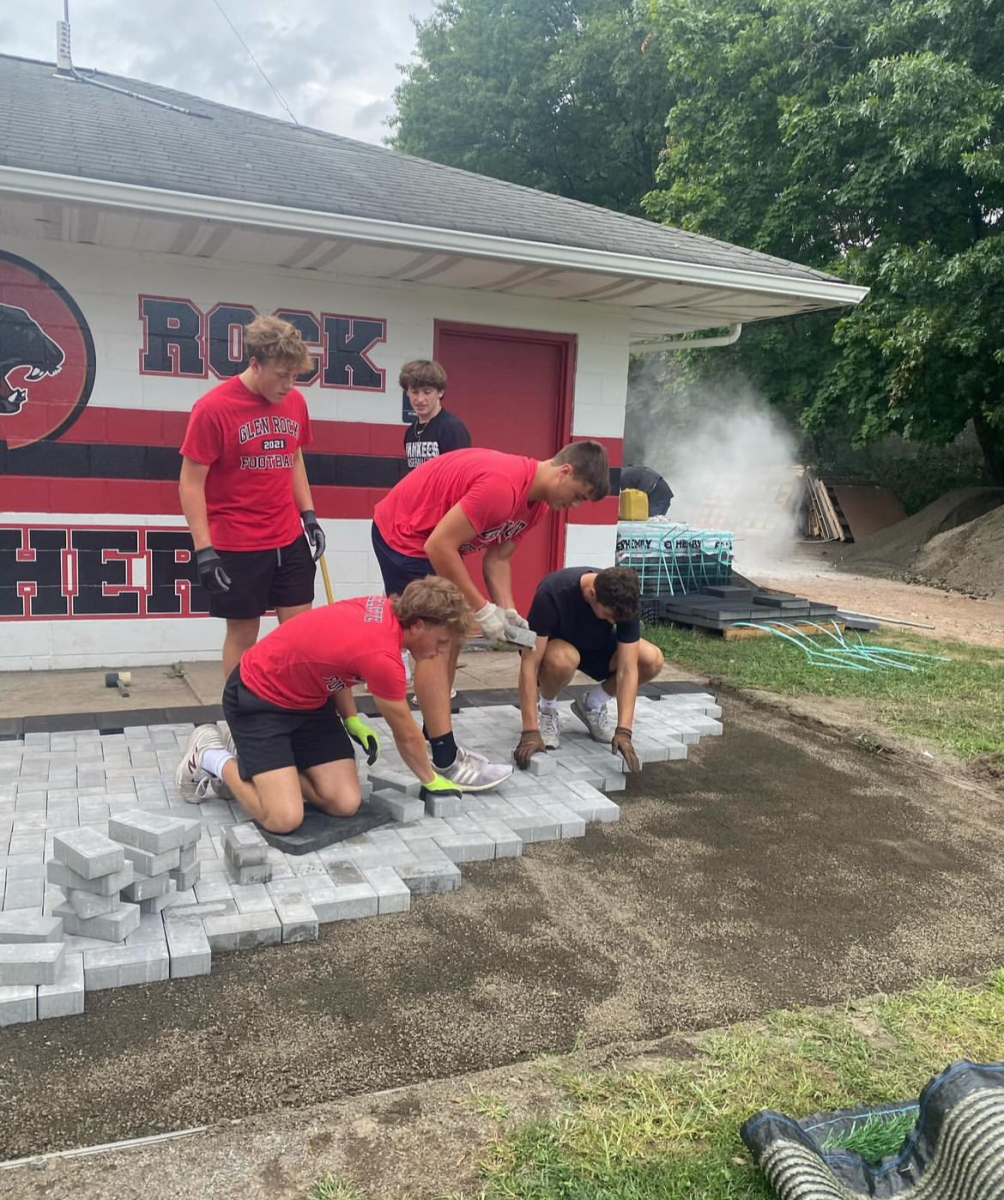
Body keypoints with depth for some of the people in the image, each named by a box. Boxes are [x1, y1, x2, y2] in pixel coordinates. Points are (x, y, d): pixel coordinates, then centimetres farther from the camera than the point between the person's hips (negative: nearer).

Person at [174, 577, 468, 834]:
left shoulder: (382, 608, -9)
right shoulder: (382, 658, -32)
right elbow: (407, 735, -14)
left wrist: (352, 721, -1)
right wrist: (432, 780, 3)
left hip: (308, 696, 9)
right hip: (257, 699, -9)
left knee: (345, 803, -3)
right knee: (284, 818, -20)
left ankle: (254, 756, 18)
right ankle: (212, 757, 5)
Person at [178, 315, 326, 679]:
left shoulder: (295, 402, 3)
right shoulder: (213, 407, -13)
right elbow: (191, 483, -11)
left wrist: (309, 516, 9)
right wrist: (204, 550, -16)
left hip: (290, 539, 5)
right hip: (237, 545, -5)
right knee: (242, 634, 5)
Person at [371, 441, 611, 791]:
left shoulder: (536, 500, 0)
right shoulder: (502, 484, -31)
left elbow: (498, 558, 6)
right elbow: (439, 546, -30)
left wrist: (508, 611, -8)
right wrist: (481, 608, -23)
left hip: (434, 541, 10)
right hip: (402, 535, -10)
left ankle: (437, 740, 19)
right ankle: (445, 761, -8)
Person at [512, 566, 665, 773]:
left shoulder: (624, 600, -28)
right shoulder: (552, 593, -37)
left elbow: (627, 669, -29)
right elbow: (529, 664, -38)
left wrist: (623, 731, -38)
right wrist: (531, 731, -42)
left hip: (596, 645, 4)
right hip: (553, 644, -4)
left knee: (652, 660, -23)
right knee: (563, 659, -40)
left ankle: (593, 705, 2)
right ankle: (546, 710, -7)